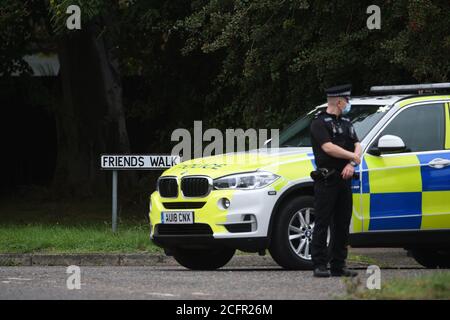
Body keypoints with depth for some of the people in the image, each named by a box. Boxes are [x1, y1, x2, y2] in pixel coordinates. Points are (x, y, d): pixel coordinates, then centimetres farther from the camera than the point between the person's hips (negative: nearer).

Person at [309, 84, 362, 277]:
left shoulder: (346, 123, 19)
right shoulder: (319, 123, -5)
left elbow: (357, 146, 12)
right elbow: (328, 147, -17)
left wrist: (351, 164, -8)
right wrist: (352, 156, -8)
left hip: (344, 180, 7)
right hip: (326, 180, -7)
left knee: (342, 225, 8)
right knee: (322, 224, -6)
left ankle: (338, 265, 13)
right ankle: (320, 265, -6)